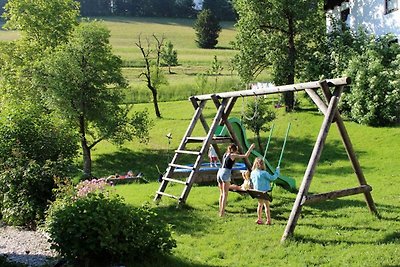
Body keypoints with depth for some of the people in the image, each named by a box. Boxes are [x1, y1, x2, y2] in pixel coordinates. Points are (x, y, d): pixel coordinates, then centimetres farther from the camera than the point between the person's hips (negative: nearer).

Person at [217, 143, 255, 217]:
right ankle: (222, 213, -7)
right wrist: (251, 148, 7)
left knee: (221, 194, 15)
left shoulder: (225, 154, 18)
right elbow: (246, 156, -5)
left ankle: (220, 211, 17)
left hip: (219, 172, 7)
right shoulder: (233, 155, -1)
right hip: (225, 173, -7)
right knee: (225, 194, -4)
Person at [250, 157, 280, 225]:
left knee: (260, 204, 18)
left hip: (257, 191, 5)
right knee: (266, 205, 5)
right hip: (264, 191, -5)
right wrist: (277, 171, -3)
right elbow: (272, 178, -14)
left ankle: (259, 219, 21)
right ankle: (268, 220, 7)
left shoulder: (253, 173, -2)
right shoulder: (264, 173, -19)